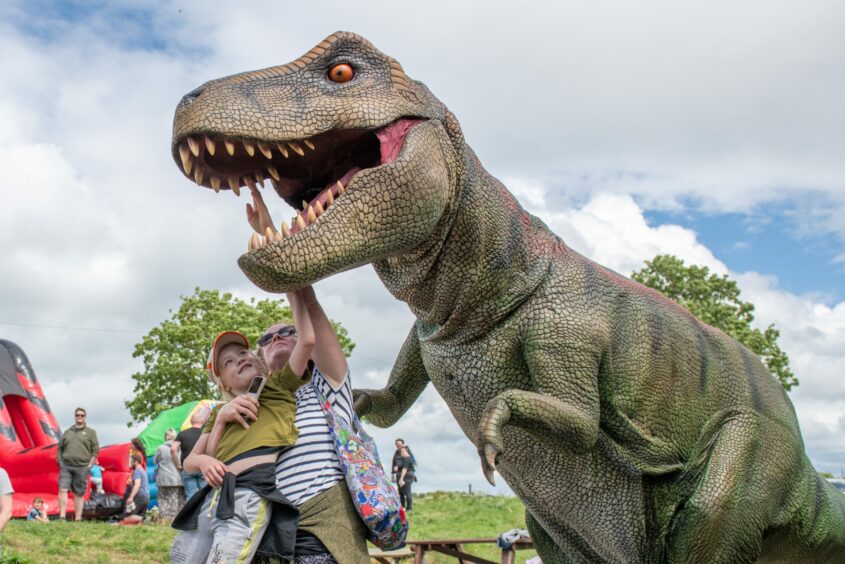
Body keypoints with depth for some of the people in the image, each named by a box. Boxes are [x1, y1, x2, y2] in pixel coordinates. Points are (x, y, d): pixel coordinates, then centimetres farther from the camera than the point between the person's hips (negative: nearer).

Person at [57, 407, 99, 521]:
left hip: (82, 467, -2)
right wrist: (59, 461, 7)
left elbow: (96, 449, 3)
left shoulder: (90, 432, 7)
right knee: (62, 490, -9)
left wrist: (90, 464, -5)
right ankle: (62, 517, -8)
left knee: (79, 494, 3)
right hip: (66, 466, 2)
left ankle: (78, 519, 7)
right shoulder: (68, 432, 15)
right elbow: (60, 448, 19)